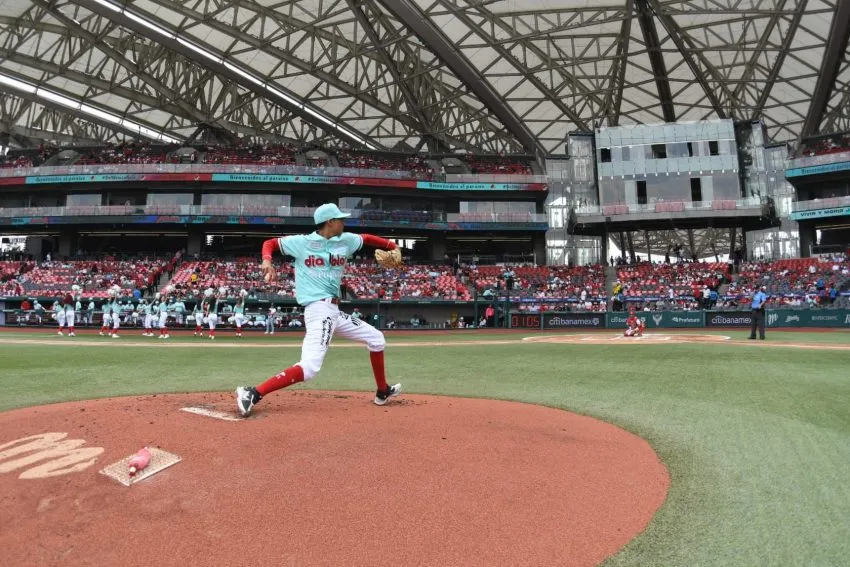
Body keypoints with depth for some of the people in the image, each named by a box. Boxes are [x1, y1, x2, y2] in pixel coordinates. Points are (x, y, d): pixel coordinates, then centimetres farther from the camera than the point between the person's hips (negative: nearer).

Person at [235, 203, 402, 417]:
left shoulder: (346, 241, 10)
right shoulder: (301, 242, -3)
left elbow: (367, 238, 24)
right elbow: (269, 243, 7)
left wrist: (393, 247, 10)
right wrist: (267, 261, -14)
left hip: (334, 311, 8)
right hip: (319, 310, -8)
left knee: (376, 338, 18)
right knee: (310, 367, -25)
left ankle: (383, 392, 30)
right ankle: (253, 393, -23)